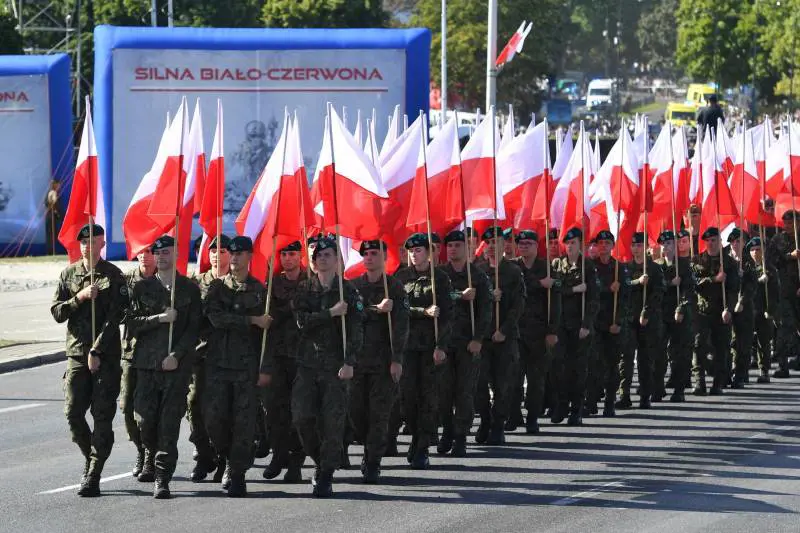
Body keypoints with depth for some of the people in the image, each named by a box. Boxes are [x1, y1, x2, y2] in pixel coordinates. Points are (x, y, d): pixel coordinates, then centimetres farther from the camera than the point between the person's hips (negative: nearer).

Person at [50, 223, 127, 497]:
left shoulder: (114, 276, -2)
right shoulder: (69, 274, 10)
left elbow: (114, 318, -8)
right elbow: (57, 312, 7)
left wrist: (97, 352, -13)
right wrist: (80, 298, -10)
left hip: (106, 356, -3)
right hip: (77, 352, 3)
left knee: (102, 416, -5)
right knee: (73, 413, -4)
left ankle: (93, 476, -4)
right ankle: (91, 457, 21)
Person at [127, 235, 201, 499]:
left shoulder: (189, 289, 7)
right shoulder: (142, 288, 10)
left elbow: (194, 328, 2)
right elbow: (132, 323, 3)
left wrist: (176, 355, -9)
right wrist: (160, 318, -11)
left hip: (177, 365, -2)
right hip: (147, 363, 2)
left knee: (170, 423, -8)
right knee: (144, 418, -1)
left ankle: (162, 478, -6)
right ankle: (151, 455, 30)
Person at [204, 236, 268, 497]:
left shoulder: (260, 290, 7)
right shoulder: (217, 287, 9)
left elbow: (268, 329, 7)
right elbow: (216, 318, -8)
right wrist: (252, 320, -12)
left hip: (248, 365, -1)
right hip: (218, 364, 1)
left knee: (244, 422, -5)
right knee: (214, 418, -5)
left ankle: (237, 474, 2)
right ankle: (231, 460, 19)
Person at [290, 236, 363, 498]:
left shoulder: (348, 291, 3)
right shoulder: (304, 290, 9)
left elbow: (355, 330, -3)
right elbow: (302, 321, -6)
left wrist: (350, 362, -13)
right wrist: (332, 313, -13)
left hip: (336, 365, -2)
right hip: (308, 364, 2)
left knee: (333, 421, -6)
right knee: (301, 417, -4)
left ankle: (326, 476, 0)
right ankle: (320, 463, 18)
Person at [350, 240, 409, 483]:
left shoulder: (395, 287, 1)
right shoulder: (354, 285, 10)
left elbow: (401, 325, -5)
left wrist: (397, 359, -12)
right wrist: (376, 310, -15)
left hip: (384, 360, -3)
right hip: (358, 359, 3)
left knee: (379, 414, -5)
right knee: (356, 411, 3)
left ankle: (373, 463, 1)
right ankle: (369, 448, 28)